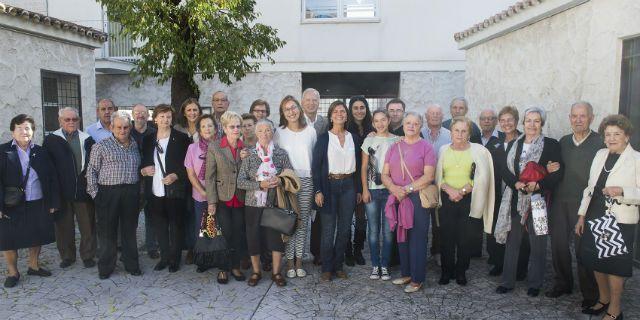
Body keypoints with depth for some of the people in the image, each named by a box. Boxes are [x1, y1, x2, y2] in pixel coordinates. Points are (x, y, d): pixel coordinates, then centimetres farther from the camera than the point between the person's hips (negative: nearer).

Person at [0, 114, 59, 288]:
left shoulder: (40, 152, 4)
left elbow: (52, 179, 5)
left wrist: (53, 202, 2)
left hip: (38, 205, 3)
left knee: (37, 238, 16)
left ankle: (34, 266, 35)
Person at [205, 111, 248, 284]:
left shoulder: (246, 148, 4)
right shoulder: (214, 147, -4)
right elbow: (209, 176, -5)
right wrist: (211, 201, -9)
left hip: (240, 198, 3)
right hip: (222, 198, -3)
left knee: (238, 234, 8)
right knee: (225, 234, 0)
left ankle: (235, 266, 23)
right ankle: (223, 268, 16)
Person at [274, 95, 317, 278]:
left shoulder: (311, 131, 5)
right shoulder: (279, 132, 1)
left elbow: (316, 157, 9)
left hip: (306, 181, 1)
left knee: (303, 222, 5)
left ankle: (299, 261, 17)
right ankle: (289, 262, 12)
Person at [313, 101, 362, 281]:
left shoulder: (353, 138, 10)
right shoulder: (324, 138, 0)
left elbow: (358, 165, 12)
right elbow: (316, 166, -3)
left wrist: (358, 190, 8)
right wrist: (318, 191, -10)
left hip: (348, 186, 3)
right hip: (329, 185, -3)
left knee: (344, 229, 7)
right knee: (328, 229, -2)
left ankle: (338, 266, 20)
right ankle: (326, 268, 10)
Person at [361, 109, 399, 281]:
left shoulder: (397, 140, 4)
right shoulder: (369, 141, 6)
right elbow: (364, 168, 5)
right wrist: (365, 189, -2)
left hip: (390, 190, 0)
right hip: (372, 190, 1)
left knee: (388, 230, 2)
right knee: (373, 230, 4)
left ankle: (385, 266, 13)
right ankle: (375, 265, 15)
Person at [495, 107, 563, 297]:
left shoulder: (551, 145, -1)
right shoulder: (513, 145, 11)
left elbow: (558, 172, -6)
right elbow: (504, 170, 5)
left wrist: (538, 184, -19)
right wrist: (516, 183, -14)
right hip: (515, 200, 3)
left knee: (537, 244, 5)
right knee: (512, 241, 9)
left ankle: (535, 284, 21)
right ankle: (508, 281, 20)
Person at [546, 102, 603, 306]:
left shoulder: (601, 143, -7)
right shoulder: (563, 142, 10)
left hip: (584, 204, -5)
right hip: (560, 202, 5)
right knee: (559, 244, 11)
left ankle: (590, 294, 18)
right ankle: (562, 284, 30)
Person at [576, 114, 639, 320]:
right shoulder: (600, 155, 8)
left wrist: (622, 191, -27)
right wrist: (582, 215, 10)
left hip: (619, 221, -5)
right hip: (594, 217, 5)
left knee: (614, 265, 4)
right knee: (595, 260, 14)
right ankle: (603, 299, 34)